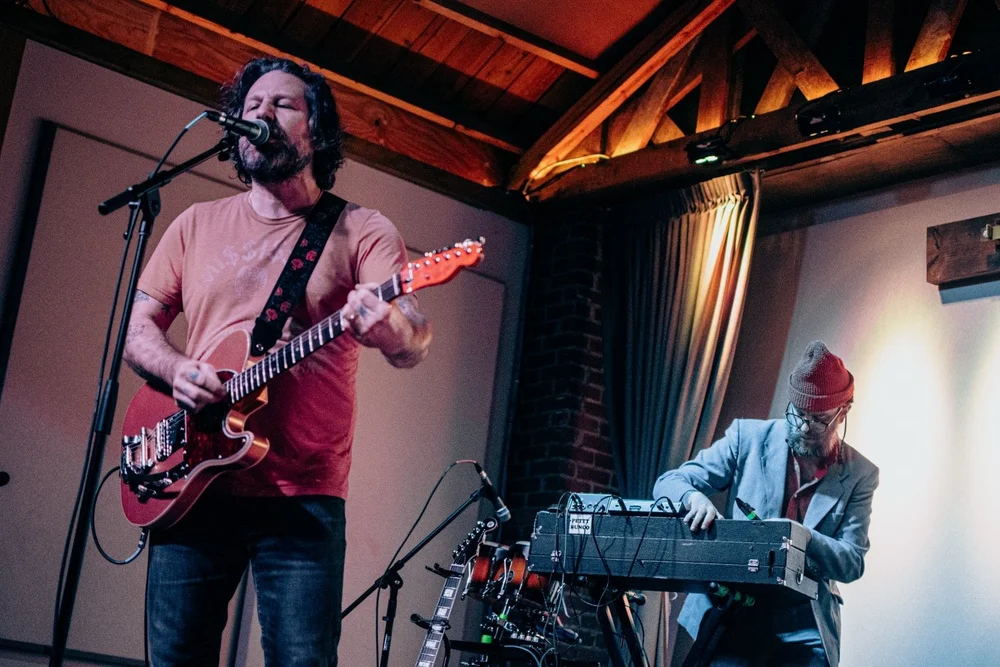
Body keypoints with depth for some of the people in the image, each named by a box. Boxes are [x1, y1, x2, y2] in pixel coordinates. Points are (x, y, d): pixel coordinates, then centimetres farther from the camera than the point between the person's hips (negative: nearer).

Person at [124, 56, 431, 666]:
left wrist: (391, 328, -36)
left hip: (303, 498, -3)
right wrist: (176, 369, -8)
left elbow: (415, 344, -11)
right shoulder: (198, 224, 14)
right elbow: (137, 326, 14)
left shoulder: (362, 231, 3)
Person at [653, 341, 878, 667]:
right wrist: (694, 497, -23)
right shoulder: (748, 437, 3)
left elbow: (852, 563, 1)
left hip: (805, 631, 1)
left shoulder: (859, 474, 5)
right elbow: (669, 482, 1)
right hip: (735, 618, -1)